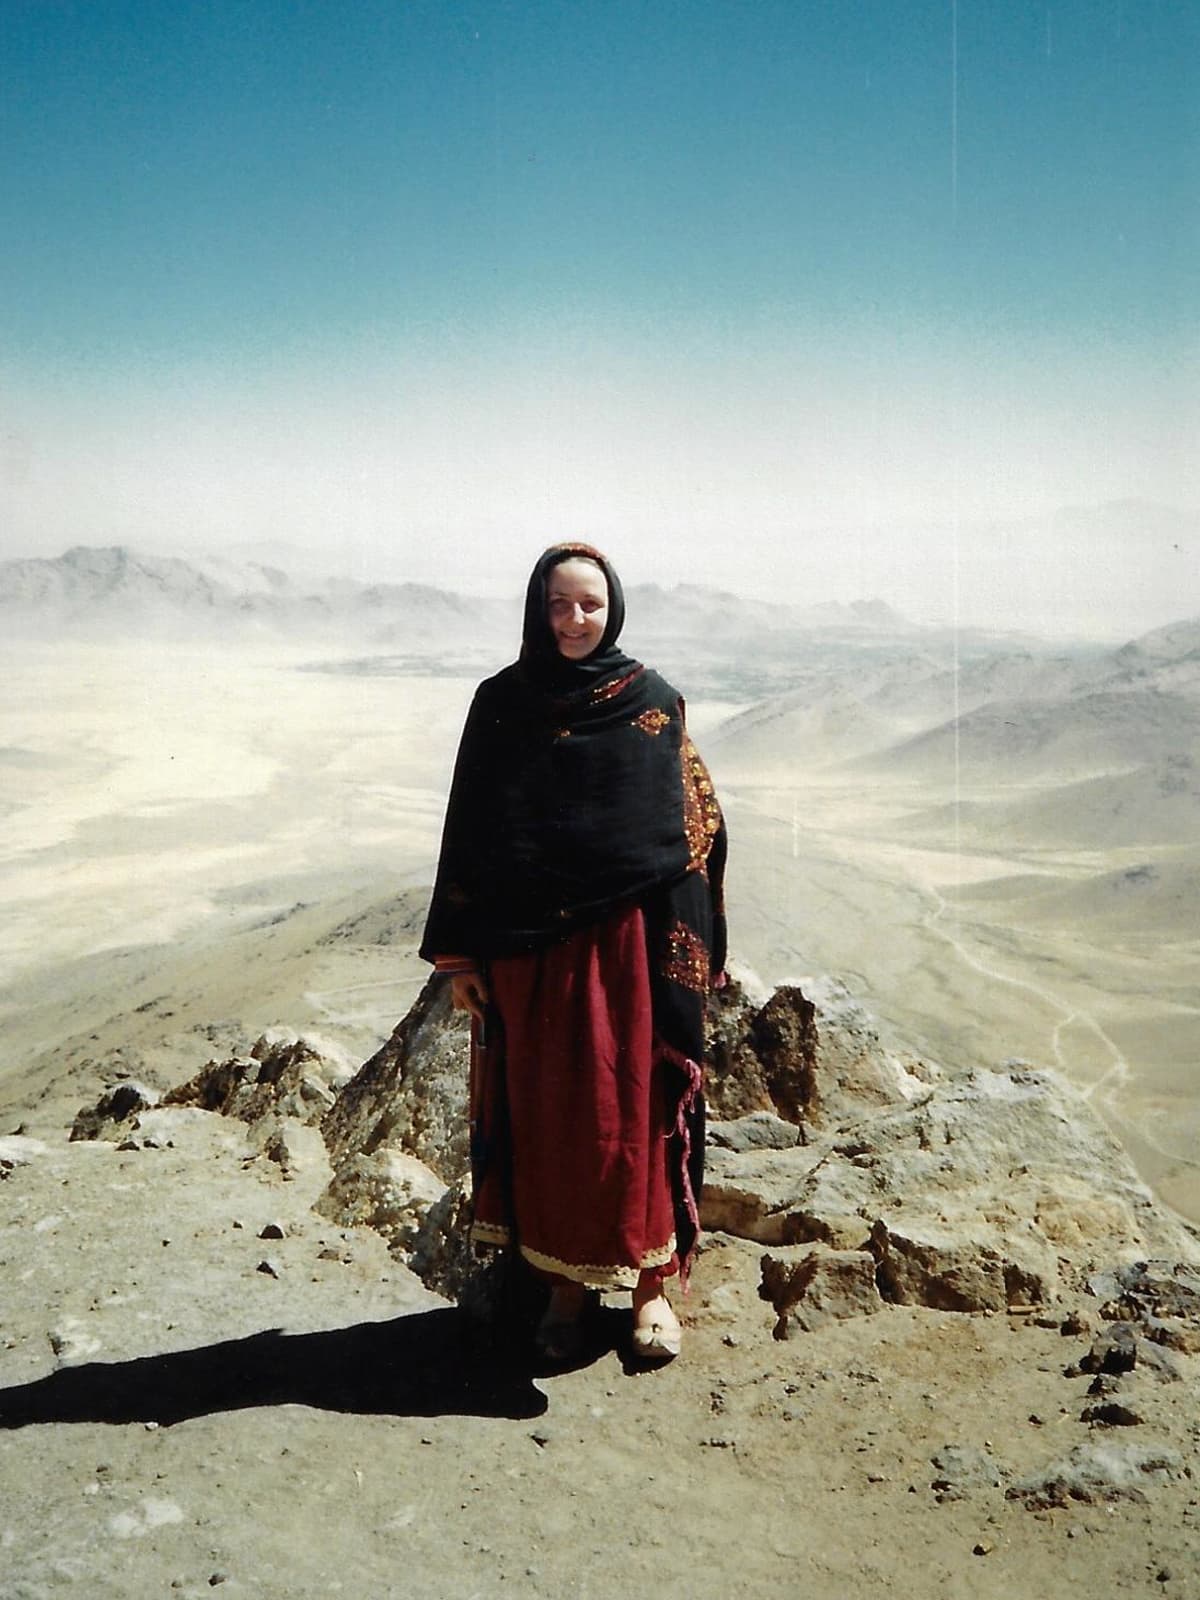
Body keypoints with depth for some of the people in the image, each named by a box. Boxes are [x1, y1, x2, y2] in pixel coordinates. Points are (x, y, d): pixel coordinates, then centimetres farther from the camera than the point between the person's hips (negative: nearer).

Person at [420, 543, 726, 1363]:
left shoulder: (653, 702, 0)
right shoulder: (501, 704, 2)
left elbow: (690, 830, 0)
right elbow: (468, 832, 3)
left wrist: (688, 954, -5)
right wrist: (460, 953, -1)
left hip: (628, 939, -1)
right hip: (528, 944, 1)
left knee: (635, 1110, 4)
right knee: (545, 1112, 9)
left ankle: (649, 1278, 20)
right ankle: (564, 1280, 24)